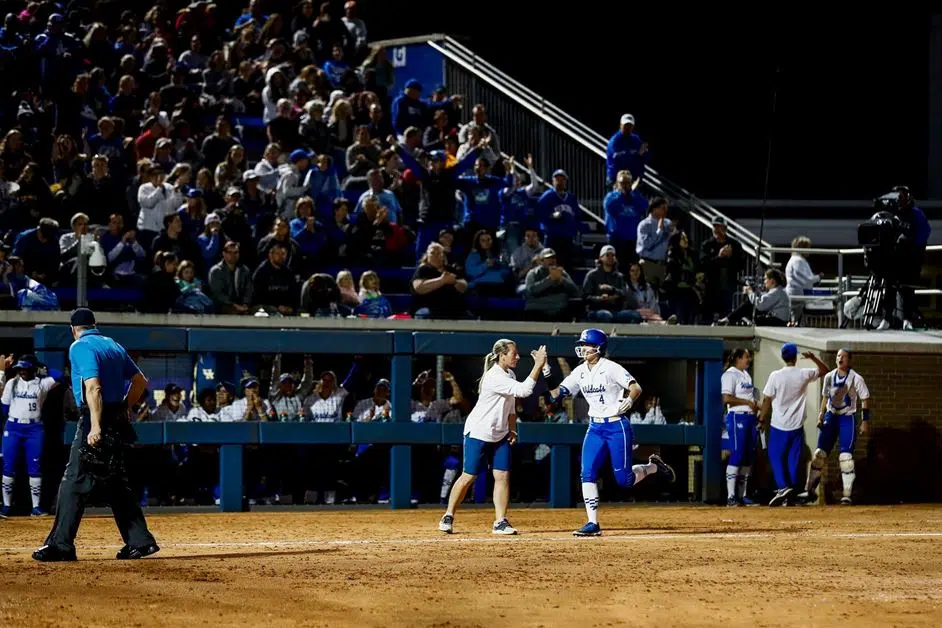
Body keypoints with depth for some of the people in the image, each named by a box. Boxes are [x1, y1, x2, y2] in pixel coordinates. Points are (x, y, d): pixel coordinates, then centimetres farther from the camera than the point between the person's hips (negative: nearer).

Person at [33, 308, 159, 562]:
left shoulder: (80, 347, -10)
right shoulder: (113, 346, 15)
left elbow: (93, 388, -21)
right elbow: (140, 381, 19)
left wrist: (95, 427, -26)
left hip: (96, 419, -8)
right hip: (118, 422, 8)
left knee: (74, 481, -8)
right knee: (116, 482, 15)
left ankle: (60, 546, -12)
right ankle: (140, 541, 13)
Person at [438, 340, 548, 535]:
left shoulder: (509, 375, 6)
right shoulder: (495, 377, -24)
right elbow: (523, 390, -34)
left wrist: (512, 429, 4)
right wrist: (538, 365, -34)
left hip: (500, 435, 8)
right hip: (478, 433, -8)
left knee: (503, 475, -2)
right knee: (469, 476, -3)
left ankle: (500, 522, 0)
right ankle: (448, 516, 11)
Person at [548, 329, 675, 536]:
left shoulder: (610, 368, -12)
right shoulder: (580, 372, 6)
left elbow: (636, 388, -18)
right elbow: (558, 394, 3)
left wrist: (629, 401, -39)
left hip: (617, 427, -6)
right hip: (595, 427, 6)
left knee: (624, 479, -4)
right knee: (587, 474, -6)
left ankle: (653, 467, 26)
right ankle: (593, 524, -3)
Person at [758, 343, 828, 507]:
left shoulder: (775, 376, -12)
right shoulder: (804, 375, -5)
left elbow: (767, 400, -7)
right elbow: (824, 370, 12)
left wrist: (761, 420, 2)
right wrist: (813, 357, 10)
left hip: (779, 427, -3)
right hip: (797, 426, 3)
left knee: (776, 457, 6)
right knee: (793, 460, 10)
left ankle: (783, 487, -15)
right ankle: (789, 495, 10)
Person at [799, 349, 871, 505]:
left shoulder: (856, 379, -9)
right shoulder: (829, 377, 5)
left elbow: (865, 399, -6)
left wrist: (865, 421, -11)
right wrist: (821, 415, 7)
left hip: (847, 418, -5)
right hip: (831, 416, 5)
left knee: (846, 456, -11)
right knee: (819, 453, -1)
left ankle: (847, 495, -6)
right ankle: (811, 491, 4)